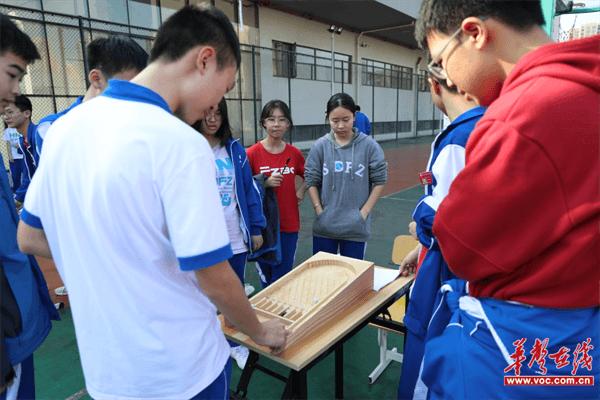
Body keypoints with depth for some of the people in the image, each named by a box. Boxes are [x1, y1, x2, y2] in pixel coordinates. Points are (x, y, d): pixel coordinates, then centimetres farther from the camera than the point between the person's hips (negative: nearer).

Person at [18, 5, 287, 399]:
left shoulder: (66, 127, -3)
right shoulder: (179, 142, -25)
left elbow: (30, 238, 7)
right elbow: (213, 277, -22)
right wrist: (260, 330, -3)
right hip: (177, 368, -6)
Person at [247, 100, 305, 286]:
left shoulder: (294, 153, 0)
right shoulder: (252, 153, -9)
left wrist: (301, 192, 4)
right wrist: (264, 183, -19)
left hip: (289, 224, 2)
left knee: (283, 276, 11)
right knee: (266, 275, 12)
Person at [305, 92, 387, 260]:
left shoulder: (369, 146, -7)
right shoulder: (320, 146, -4)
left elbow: (379, 180, -2)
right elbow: (311, 181, 2)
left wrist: (365, 211, -7)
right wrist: (319, 209, -5)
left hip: (356, 227, -1)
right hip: (324, 226, 2)